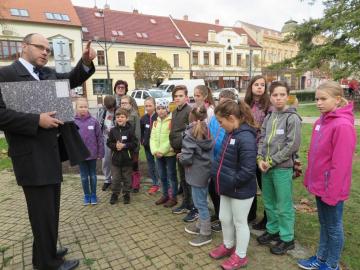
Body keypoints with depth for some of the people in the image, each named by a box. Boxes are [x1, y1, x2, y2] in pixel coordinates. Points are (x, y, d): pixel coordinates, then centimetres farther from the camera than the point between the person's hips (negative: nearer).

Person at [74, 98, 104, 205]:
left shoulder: (94, 121, -9)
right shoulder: (74, 122, -6)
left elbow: (99, 138, -5)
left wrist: (100, 153, -6)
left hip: (92, 154, -1)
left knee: (93, 175, 14)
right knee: (84, 176, 13)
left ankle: (93, 195, 29)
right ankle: (86, 195, 30)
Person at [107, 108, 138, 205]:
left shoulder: (130, 130, -7)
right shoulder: (113, 130, 1)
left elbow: (135, 143, -9)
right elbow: (109, 142, 3)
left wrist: (124, 145, -18)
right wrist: (115, 146, -16)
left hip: (127, 159, -2)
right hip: (115, 158, 2)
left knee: (127, 179, 10)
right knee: (115, 179, 10)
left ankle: (126, 195, 25)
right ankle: (115, 194, 26)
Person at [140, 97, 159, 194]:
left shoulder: (158, 117, -13)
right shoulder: (143, 118, 5)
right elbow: (141, 131, 15)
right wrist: (142, 141, 5)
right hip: (147, 145, 6)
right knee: (150, 165, 13)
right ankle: (155, 184, 26)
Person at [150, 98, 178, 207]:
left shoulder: (172, 121, -12)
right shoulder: (155, 122, 10)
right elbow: (152, 138, 5)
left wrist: (162, 151, -18)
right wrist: (155, 151, -9)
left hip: (169, 154, -6)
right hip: (158, 155, 6)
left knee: (171, 176, 5)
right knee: (162, 176, 16)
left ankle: (173, 197, 18)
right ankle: (165, 195, 30)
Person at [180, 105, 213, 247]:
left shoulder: (190, 134, -19)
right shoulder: (208, 131, 2)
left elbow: (186, 158, -24)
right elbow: (212, 150, 7)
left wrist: (180, 157, -3)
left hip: (197, 173, -8)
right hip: (206, 170, 8)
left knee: (200, 203, 5)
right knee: (202, 200, 21)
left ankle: (206, 234, 17)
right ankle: (200, 225, 37)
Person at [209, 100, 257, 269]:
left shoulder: (246, 137, -25)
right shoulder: (230, 134, 3)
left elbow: (248, 170, -27)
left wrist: (230, 182, -19)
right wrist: (216, 173, 6)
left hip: (241, 191, -8)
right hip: (227, 188, 8)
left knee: (239, 222, 11)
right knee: (224, 219, 22)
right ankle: (228, 246, 46)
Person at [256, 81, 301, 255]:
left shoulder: (292, 118, -8)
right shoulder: (269, 117, 10)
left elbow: (292, 145, -14)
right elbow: (262, 139, 9)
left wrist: (271, 162, -14)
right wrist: (260, 159, -6)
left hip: (282, 168, -6)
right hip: (265, 167, 6)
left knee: (284, 205, 5)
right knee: (269, 202, 18)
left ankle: (287, 238, 22)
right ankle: (273, 230, 36)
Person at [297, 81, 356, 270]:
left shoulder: (343, 125, -22)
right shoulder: (321, 122, 5)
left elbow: (340, 164, -22)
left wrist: (332, 192, -18)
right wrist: (309, 179, 13)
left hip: (332, 189, -8)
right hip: (319, 185, 8)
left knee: (333, 227, 12)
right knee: (324, 224, 22)